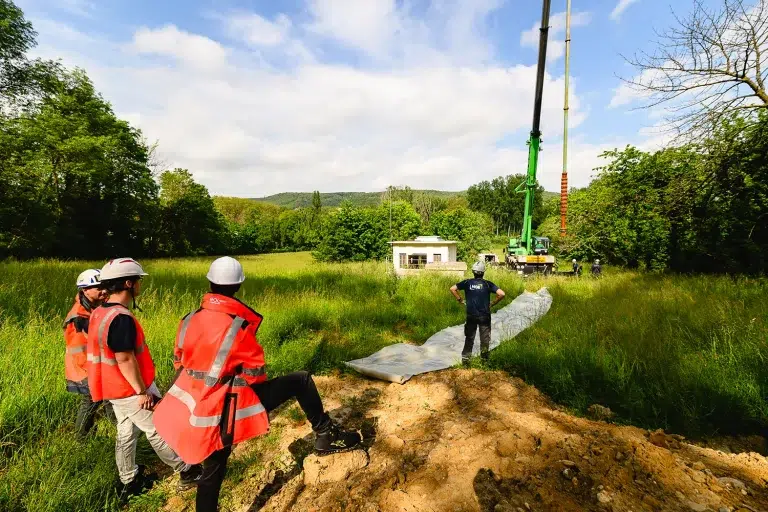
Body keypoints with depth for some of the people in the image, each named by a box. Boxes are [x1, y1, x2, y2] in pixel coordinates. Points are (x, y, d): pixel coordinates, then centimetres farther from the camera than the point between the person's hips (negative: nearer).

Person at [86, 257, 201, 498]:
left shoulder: (99, 313, 3)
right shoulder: (121, 318, -29)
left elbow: (106, 351, 12)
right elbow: (125, 359, -27)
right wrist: (142, 392, -18)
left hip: (115, 388, 9)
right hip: (131, 390, -9)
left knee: (126, 433, 20)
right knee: (159, 430, 5)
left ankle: (130, 481, 35)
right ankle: (187, 472, 20)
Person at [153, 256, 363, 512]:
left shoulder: (189, 319, -1)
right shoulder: (238, 326, -19)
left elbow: (179, 361, 13)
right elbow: (255, 375, -11)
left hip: (191, 407, 7)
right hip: (225, 410, -7)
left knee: (212, 470, 25)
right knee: (301, 381, 0)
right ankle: (326, 436, 9)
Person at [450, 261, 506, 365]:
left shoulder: (467, 282, -2)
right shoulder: (487, 284, -7)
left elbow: (452, 289, -1)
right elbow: (502, 294, -14)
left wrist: (460, 300, 5)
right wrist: (493, 303, -1)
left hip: (471, 315, 2)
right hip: (484, 316, -2)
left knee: (469, 338, 14)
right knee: (485, 338, 11)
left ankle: (465, 358, 15)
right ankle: (484, 359, 19)